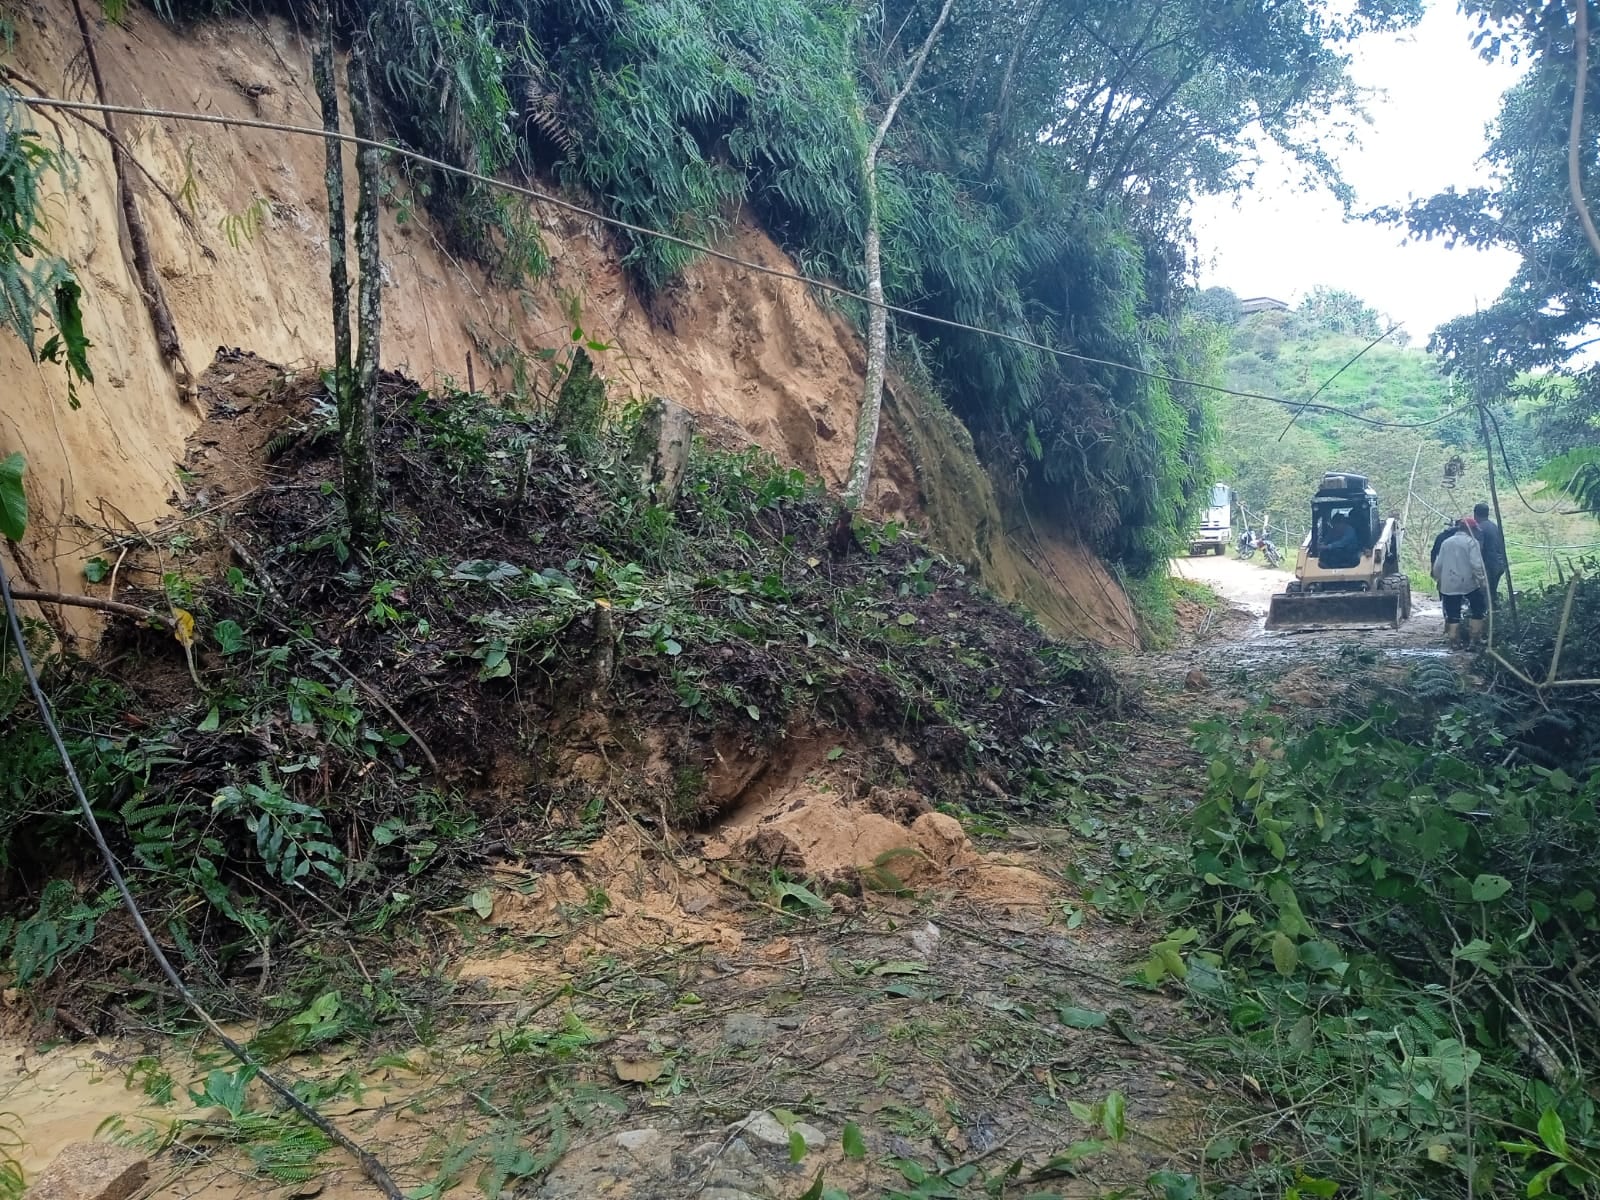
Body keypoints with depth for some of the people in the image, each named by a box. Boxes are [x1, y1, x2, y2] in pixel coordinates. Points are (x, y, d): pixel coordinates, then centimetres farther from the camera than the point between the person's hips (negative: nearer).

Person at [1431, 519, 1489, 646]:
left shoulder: (1446, 542, 10)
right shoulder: (1471, 541, -4)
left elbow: (1438, 565, 11)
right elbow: (1476, 564, -14)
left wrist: (1439, 578, 23)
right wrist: (1482, 581, -11)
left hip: (1449, 585, 4)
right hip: (1468, 583, -4)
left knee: (1452, 613, 7)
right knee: (1478, 609, 11)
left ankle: (1453, 637, 3)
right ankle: (1475, 635, 7)